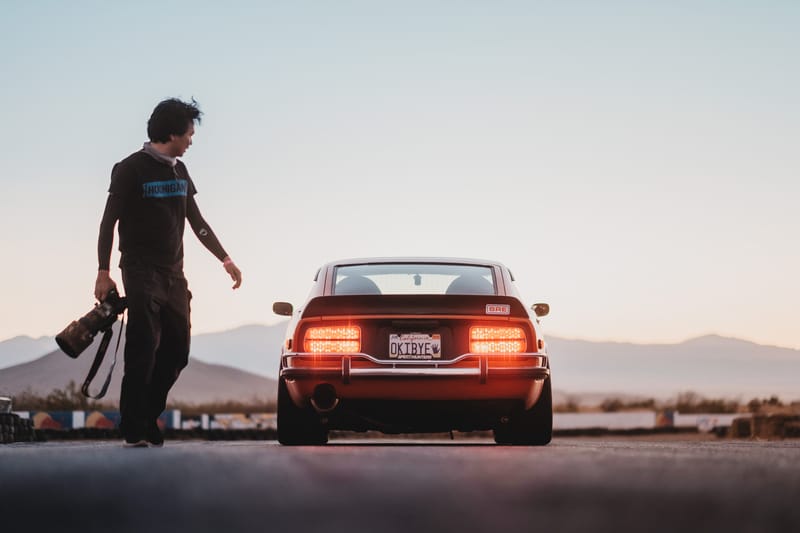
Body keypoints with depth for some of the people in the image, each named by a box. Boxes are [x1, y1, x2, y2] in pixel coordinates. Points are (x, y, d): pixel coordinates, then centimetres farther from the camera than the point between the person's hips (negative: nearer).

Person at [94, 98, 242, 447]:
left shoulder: (179, 171, 15)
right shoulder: (131, 169, -5)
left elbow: (196, 221, 23)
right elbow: (109, 222, -7)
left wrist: (225, 259, 22)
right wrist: (103, 272, -15)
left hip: (174, 275, 7)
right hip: (141, 272, -7)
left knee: (176, 352, 3)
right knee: (143, 350, -12)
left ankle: (148, 419, 15)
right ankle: (134, 431, -9)